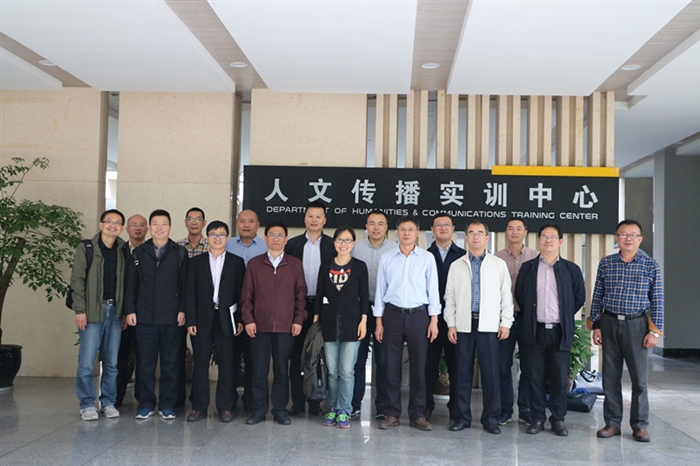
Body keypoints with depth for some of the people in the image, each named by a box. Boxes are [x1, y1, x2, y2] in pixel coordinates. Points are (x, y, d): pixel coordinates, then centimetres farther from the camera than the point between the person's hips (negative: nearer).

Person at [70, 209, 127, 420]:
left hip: (115, 311, 3)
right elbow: (77, 280, -3)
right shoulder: (86, 248, 1)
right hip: (92, 311, -3)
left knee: (112, 362, 7)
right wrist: (80, 310, -9)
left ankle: (108, 403, 18)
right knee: (86, 362, -4)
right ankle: (87, 405, 7)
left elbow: (127, 282, 10)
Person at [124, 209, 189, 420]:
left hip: (171, 318, -1)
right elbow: (131, 285, 8)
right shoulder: (138, 253, 9)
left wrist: (183, 309, -5)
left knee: (170, 363, 4)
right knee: (145, 363, 5)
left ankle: (167, 405, 14)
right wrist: (130, 310, 1)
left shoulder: (180, 253, 5)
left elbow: (185, 284, 3)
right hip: (144, 317, 1)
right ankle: (146, 404, 16)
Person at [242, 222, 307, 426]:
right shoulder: (254, 264, 7)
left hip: (285, 326, 0)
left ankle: (280, 409, 15)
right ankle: (259, 409, 14)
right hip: (259, 326, 0)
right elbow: (247, 295, 6)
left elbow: (301, 294, 6)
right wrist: (248, 319, -2)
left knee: (282, 369, 5)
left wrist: (299, 320, -1)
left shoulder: (295, 264, 7)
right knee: (259, 369, 4)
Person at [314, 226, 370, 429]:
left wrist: (363, 320, -5)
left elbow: (364, 296, 2)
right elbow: (319, 295, 10)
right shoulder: (325, 266, 9)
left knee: (347, 371, -3)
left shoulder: (359, 266, 2)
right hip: (329, 322, 2)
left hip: (351, 322, -2)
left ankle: (344, 412, 7)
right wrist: (315, 320, 5)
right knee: (332, 371, 6)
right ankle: (333, 409, 17)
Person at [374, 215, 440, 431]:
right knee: (392, 365, 4)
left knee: (418, 366, 3)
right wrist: (378, 322, 4)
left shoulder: (427, 258, 2)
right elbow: (380, 291, 7)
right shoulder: (387, 259, 5)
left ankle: (417, 414, 14)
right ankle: (392, 413, 13)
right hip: (393, 314, 1)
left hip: (418, 315, -1)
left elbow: (433, 290, 3)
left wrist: (434, 320, -2)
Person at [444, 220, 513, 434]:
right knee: (463, 372, 5)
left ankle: (491, 418, 10)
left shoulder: (499, 264, 7)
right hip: (463, 325, 1)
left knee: (491, 373, 0)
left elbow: (506, 296, 5)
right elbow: (450, 297, 9)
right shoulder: (456, 266, 10)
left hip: (489, 326, -1)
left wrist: (506, 323, -1)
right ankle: (461, 417, 14)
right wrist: (451, 324, 2)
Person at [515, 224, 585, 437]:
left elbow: (580, 296, 10)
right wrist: (530, 316, 9)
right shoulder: (528, 268, 7)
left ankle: (558, 419, 15)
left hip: (560, 331, 0)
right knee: (535, 377, 4)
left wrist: (565, 316, 9)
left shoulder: (571, 269, 5)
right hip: (535, 331, 1)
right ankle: (537, 418, 13)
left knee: (560, 378, 3)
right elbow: (519, 295, 12)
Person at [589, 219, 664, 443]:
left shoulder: (651, 266, 1)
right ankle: (612, 423, 17)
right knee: (610, 376, 7)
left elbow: (657, 301, 1)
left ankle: (640, 425, 14)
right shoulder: (606, 263, 5)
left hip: (636, 325, -1)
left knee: (639, 377, 2)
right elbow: (597, 297, 7)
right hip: (609, 324, 2)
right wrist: (596, 326, 3)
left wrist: (655, 331, -4)